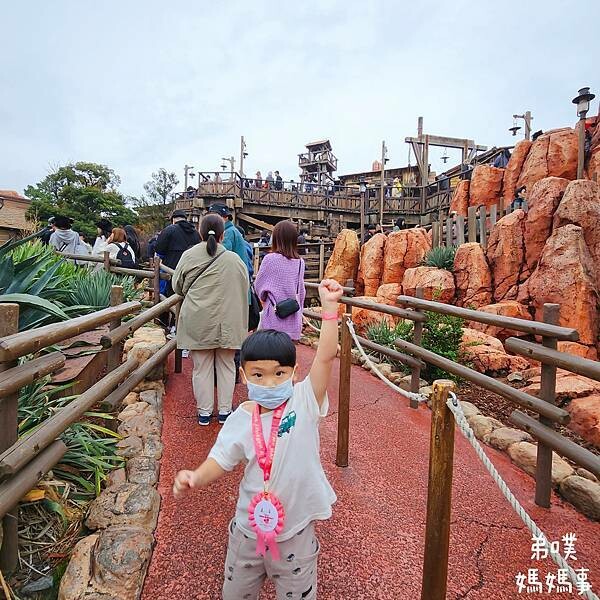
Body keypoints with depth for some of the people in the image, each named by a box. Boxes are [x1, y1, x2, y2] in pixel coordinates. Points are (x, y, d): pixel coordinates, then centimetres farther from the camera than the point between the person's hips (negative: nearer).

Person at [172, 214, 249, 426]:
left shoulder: (188, 256, -4)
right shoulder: (234, 259, -7)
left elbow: (177, 286, 9)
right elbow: (245, 289, 5)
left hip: (197, 322, 1)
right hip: (227, 323, 0)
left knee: (202, 367, 11)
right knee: (226, 366, 13)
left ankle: (204, 412, 21)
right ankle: (224, 411, 22)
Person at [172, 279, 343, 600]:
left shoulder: (304, 402, -18)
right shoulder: (241, 420, -11)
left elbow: (325, 358, -29)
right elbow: (220, 461, -5)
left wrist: (329, 307, -36)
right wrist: (195, 477, -26)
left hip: (295, 531, -2)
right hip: (248, 528, 3)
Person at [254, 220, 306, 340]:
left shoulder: (270, 259, -12)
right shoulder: (300, 262, 0)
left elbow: (258, 285, 1)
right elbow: (301, 291, 9)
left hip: (275, 318, -4)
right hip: (293, 318, 4)